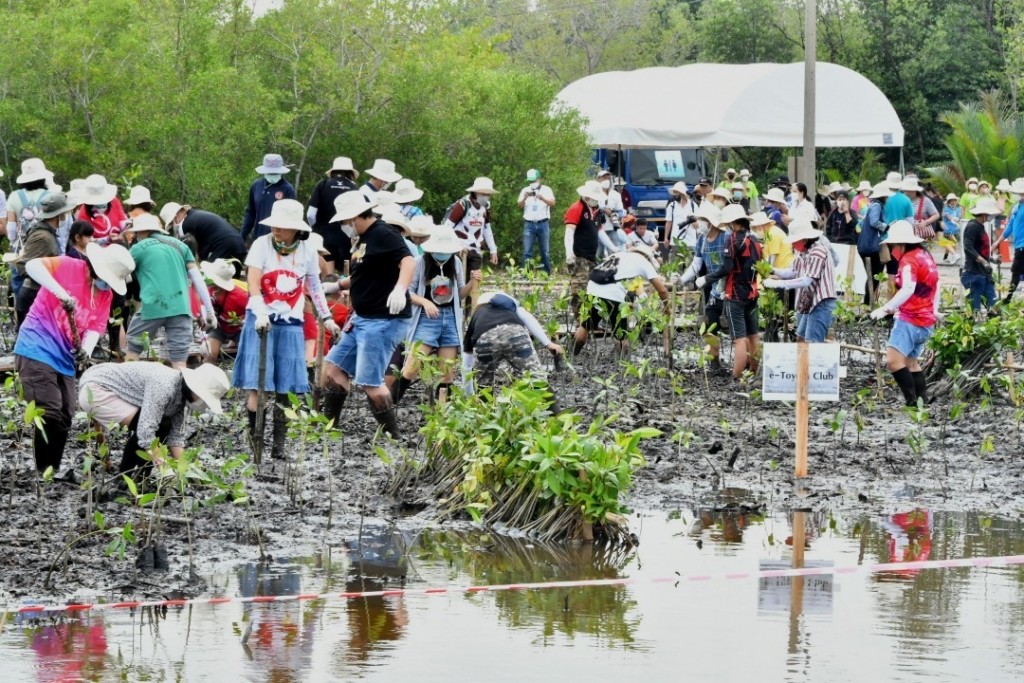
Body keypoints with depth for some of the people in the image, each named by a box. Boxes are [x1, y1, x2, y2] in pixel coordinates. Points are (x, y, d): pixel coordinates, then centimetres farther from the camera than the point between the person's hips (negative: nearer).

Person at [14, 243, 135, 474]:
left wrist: (85, 350, -18)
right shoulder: (68, 267, -10)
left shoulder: (105, 295, 10)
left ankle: (54, 473, 16)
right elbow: (32, 266, -24)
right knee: (50, 414, -15)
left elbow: (95, 328, 4)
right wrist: (61, 292, -35)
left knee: (64, 418, 7)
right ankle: (45, 474, -12)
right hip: (37, 350, -8)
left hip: (64, 359, 8)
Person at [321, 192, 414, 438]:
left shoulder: (383, 234, -15)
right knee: (333, 367, 13)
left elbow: (408, 261, -30)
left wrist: (400, 289, -46)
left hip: (383, 321, -11)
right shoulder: (365, 238, 16)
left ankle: (393, 437, -4)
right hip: (361, 320, 11)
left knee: (369, 382, -12)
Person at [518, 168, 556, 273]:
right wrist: (525, 197, -21)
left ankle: (546, 273, 7)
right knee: (527, 252, -5)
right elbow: (520, 205, 0)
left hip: (543, 223, -1)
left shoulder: (546, 190, 6)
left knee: (545, 251, 1)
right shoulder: (525, 190, 10)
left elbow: (552, 203, -7)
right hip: (529, 224, 1)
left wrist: (542, 198, -26)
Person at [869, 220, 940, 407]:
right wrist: (934, 310, 41)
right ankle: (923, 400, 19)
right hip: (926, 321, 10)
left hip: (910, 320, -10)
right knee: (911, 362, 21)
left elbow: (908, 289, -29)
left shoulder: (909, 260, -14)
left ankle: (912, 401, -21)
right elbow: (935, 285, 29)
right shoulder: (926, 256, 16)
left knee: (893, 359, -17)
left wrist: (885, 309, -34)